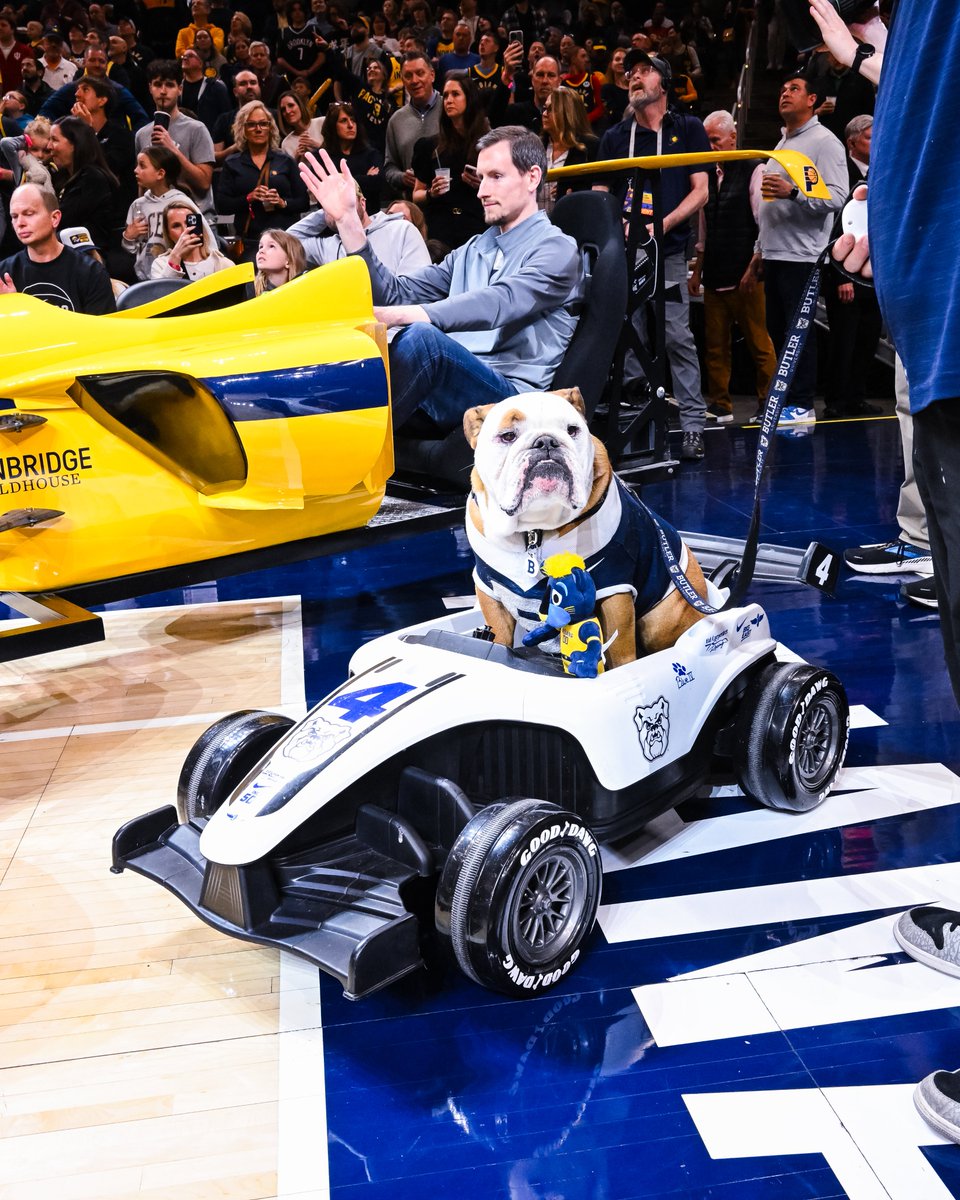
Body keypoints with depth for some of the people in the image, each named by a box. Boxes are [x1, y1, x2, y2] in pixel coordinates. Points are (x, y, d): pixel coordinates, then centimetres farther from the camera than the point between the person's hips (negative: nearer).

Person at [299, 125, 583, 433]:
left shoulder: (557, 249, 1)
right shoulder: (471, 252, 25)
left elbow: (498, 303, -19)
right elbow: (397, 293, 16)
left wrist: (390, 315, -31)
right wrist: (347, 219, 6)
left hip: (509, 394, -6)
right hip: (447, 391, 7)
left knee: (421, 337, -35)